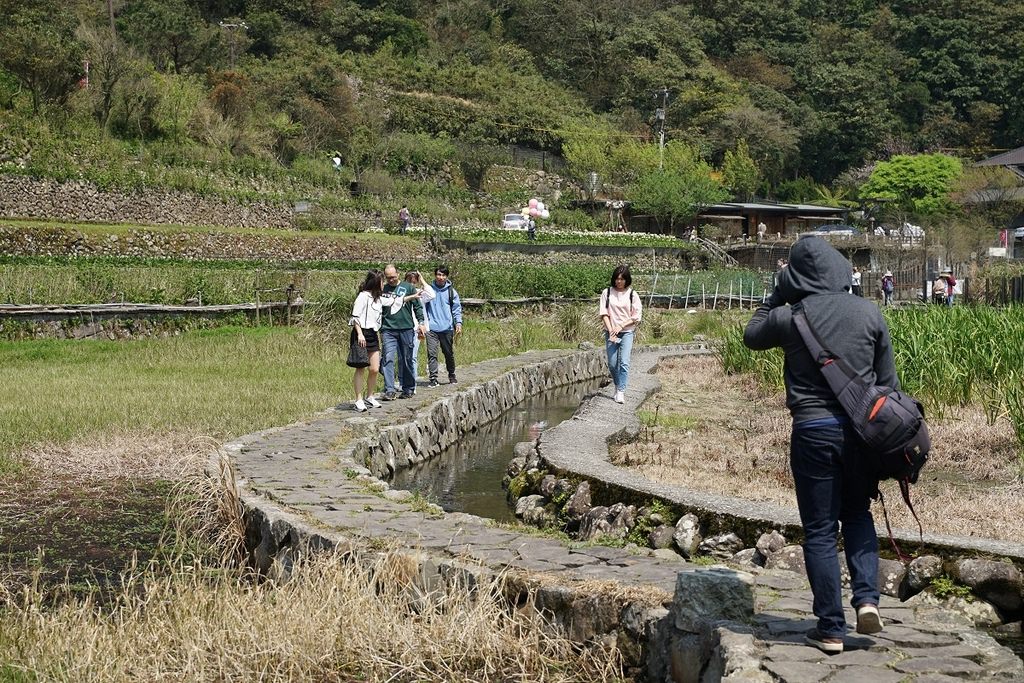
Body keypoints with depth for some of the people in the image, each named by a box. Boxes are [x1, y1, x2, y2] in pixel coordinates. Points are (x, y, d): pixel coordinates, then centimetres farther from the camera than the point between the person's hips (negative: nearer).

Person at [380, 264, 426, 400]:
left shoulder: (408, 287, 5)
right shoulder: (383, 289, 7)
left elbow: (418, 306, 7)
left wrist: (421, 322, -1)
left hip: (406, 329, 0)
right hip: (388, 329, 0)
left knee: (406, 360, 7)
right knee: (388, 359, -12)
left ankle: (408, 389, 18)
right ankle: (390, 390, -15)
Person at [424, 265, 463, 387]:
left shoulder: (451, 291, 5)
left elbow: (457, 308, 5)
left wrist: (458, 323, -8)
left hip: (447, 328, 1)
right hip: (431, 328, -1)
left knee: (449, 353, 12)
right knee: (431, 353, -9)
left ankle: (452, 375, 29)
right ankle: (433, 378, -7)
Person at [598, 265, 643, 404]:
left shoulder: (632, 294, 0)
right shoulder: (607, 293, 4)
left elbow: (636, 317, 0)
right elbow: (604, 313, 0)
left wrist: (621, 326, -11)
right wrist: (610, 330, -11)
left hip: (627, 332, -2)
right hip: (611, 332, 2)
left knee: (624, 362, -13)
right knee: (612, 364, 3)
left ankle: (621, 392, -15)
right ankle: (618, 386, 25)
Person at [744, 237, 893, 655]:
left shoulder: (789, 317, -6)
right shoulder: (868, 313, 0)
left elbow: (752, 336, 17)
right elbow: (888, 381, 5)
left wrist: (779, 294, 17)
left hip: (812, 431, -2)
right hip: (862, 429, 2)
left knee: (819, 531, 7)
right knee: (857, 514, 24)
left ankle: (830, 629, 10)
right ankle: (867, 598, 6)